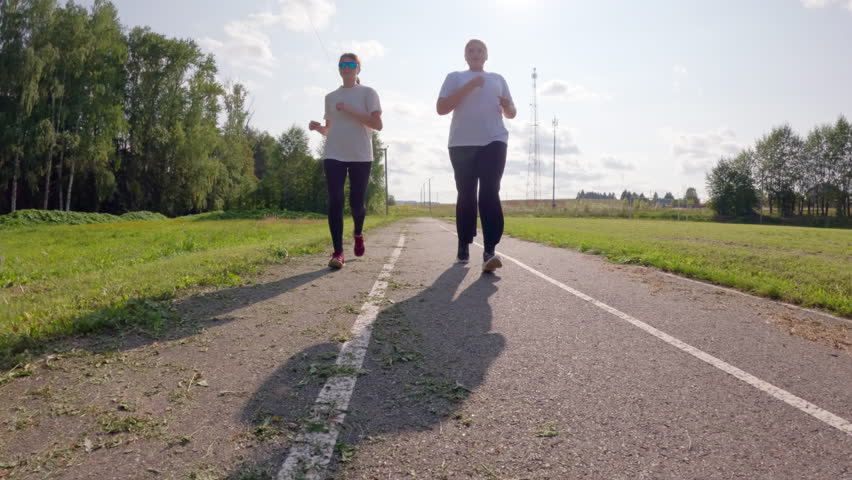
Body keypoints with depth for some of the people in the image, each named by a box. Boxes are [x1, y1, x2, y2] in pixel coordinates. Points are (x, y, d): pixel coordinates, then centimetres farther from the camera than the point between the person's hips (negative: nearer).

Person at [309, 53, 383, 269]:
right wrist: (318, 127, -2)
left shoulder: (368, 93, 4)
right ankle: (338, 252, -9)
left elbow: (377, 124, -7)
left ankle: (358, 233, 34)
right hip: (334, 156, 3)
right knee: (335, 202, -9)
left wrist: (350, 110, -14)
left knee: (356, 202, 0)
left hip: (361, 156, -2)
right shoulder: (330, 97, 16)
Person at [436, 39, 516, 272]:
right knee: (466, 195, 3)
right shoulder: (455, 77, 12)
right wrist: (468, 87, -9)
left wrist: (507, 106, -4)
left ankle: (490, 251, -22)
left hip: (494, 141, 1)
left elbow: (511, 114, 21)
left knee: (490, 193, -14)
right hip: (462, 143, 0)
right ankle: (464, 246, 16)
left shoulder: (498, 79, 19)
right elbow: (441, 108, -2)